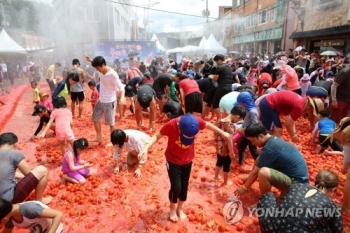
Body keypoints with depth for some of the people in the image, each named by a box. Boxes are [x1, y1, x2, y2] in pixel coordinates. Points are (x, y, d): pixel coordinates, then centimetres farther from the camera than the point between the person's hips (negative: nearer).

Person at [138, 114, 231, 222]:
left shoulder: (196, 122, -27)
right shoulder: (171, 125, -33)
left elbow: (208, 125, -4)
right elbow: (157, 136, -17)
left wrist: (222, 133, 9)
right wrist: (146, 147, -32)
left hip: (187, 160, 3)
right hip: (173, 161, -3)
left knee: (184, 186, 15)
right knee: (176, 187, -3)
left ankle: (179, 208, 41)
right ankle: (172, 209, 29)